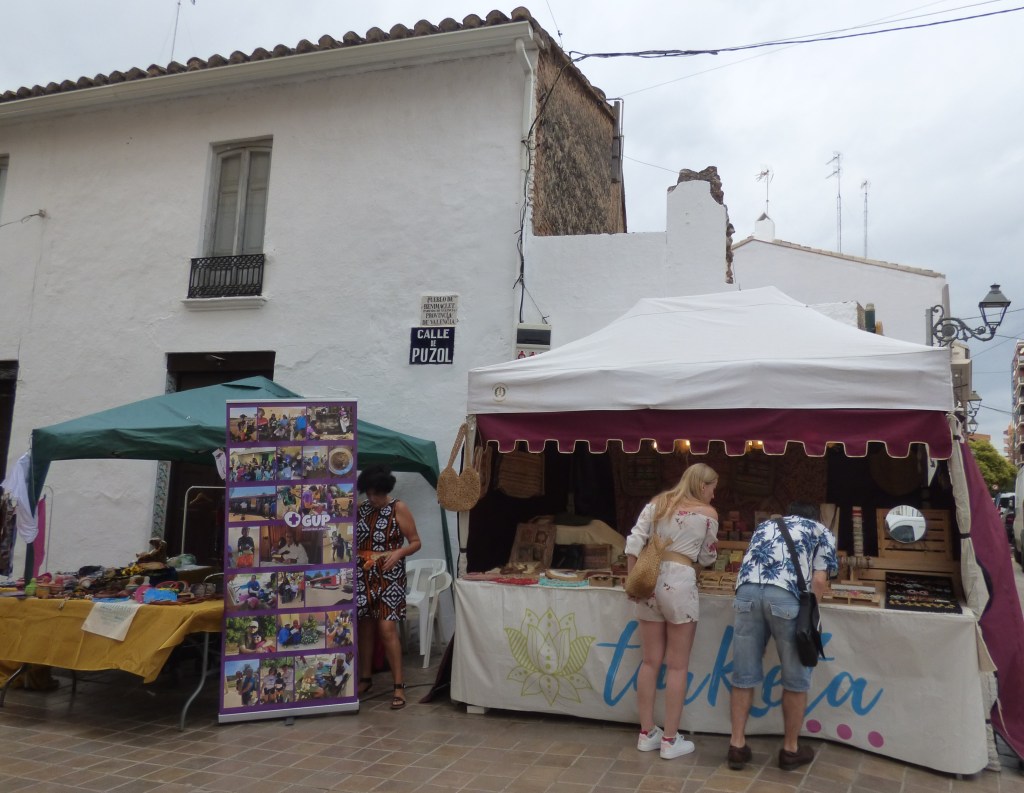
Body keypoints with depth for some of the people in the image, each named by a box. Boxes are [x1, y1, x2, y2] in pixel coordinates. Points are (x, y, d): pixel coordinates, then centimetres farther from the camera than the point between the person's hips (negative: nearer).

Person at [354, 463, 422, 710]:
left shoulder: (398, 509, -6)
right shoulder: (361, 509, 6)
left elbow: (415, 542, -5)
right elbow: (353, 540, 16)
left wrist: (398, 553, -22)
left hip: (389, 577, -5)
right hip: (364, 577, 5)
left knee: (387, 629, -10)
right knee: (365, 627, 10)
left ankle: (399, 686, -4)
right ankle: (366, 678, 26)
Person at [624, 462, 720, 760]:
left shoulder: (657, 503, 11)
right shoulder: (707, 513, 1)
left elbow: (633, 542, 2)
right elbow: (707, 558, 10)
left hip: (649, 580, 5)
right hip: (679, 582, -5)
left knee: (651, 662, 12)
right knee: (677, 666, 6)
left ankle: (647, 733, 21)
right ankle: (670, 740, 12)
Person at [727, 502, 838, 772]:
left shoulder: (765, 525, 36)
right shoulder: (821, 531, 26)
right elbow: (818, 581, 14)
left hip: (747, 590, 3)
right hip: (787, 595, -3)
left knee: (744, 674, 12)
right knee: (796, 677, 14)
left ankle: (737, 745, 18)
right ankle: (790, 749, 25)